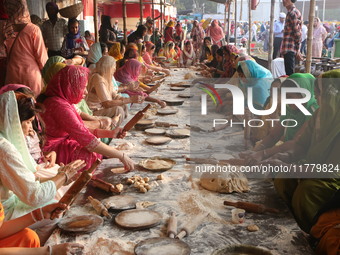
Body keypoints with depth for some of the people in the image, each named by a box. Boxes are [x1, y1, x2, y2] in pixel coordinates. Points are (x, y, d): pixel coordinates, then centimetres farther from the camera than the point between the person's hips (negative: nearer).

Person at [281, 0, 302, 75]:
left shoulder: (293, 13, -13)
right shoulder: (290, 12, 18)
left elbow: (297, 33, -16)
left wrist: (297, 49, -14)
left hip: (290, 49, -10)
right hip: (288, 49, 10)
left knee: (290, 73, -10)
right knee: (289, 72, 14)